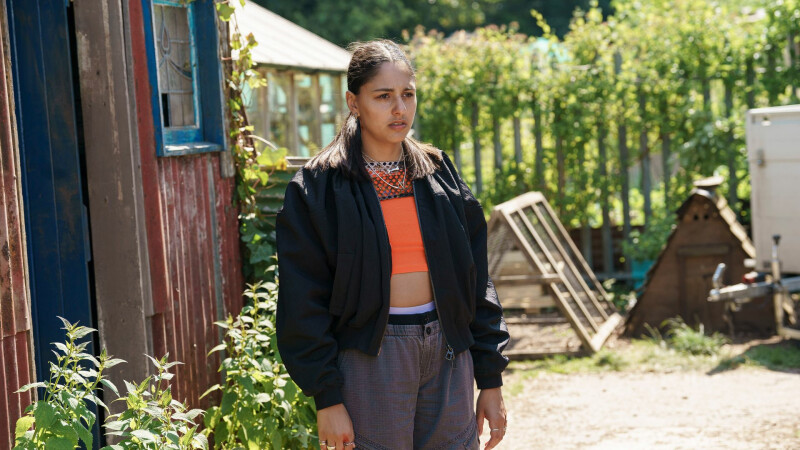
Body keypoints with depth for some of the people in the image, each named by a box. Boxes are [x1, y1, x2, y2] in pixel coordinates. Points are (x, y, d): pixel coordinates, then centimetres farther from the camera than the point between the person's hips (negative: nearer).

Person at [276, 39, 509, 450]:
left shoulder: (440, 176, 10)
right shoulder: (317, 188, -3)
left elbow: (477, 284, 11)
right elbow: (303, 305, -5)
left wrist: (491, 380, 6)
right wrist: (326, 397, -11)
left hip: (448, 356, 4)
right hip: (368, 360, -4)